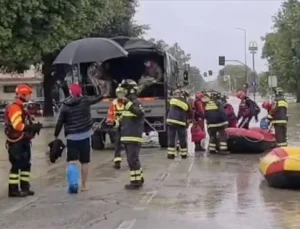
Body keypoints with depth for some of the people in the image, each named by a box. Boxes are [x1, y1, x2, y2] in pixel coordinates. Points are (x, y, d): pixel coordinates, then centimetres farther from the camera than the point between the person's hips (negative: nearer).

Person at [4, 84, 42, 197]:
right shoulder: (14, 108, -16)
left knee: (26, 165, 12)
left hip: (23, 142, 10)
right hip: (16, 143, -10)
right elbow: (17, 125, -26)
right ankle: (13, 189, -3)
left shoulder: (21, 108, 18)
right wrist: (33, 127, -23)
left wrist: (33, 126, 3)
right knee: (16, 166, -7)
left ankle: (24, 187, 19)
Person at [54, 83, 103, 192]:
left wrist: (56, 135, 8)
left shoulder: (65, 106, -3)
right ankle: (83, 185, 15)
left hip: (72, 137, -1)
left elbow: (59, 122, -1)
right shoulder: (85, 101, -4)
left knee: (72, 161, 1)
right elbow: (97, 98, 12)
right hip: (85, 135, 1)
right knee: (84, 162, 10)